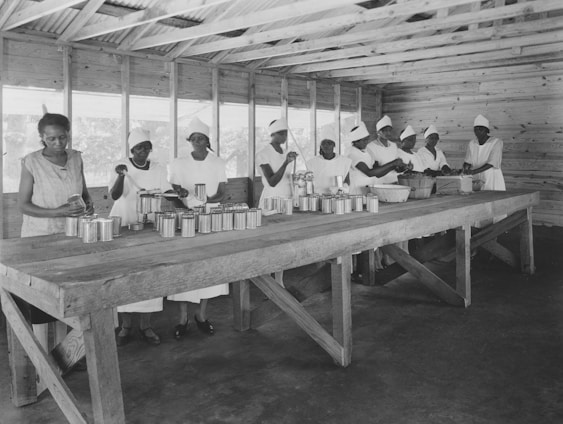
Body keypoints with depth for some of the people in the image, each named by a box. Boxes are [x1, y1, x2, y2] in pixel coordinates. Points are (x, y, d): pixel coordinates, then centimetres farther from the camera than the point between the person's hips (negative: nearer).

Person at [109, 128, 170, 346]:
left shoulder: (159, 170, 4)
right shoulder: (122, 165, -4)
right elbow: (115, 195, -16)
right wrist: (121, 176, -32)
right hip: (124, 229, -2)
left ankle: (145, 325, 13)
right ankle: (126, 326, 12)